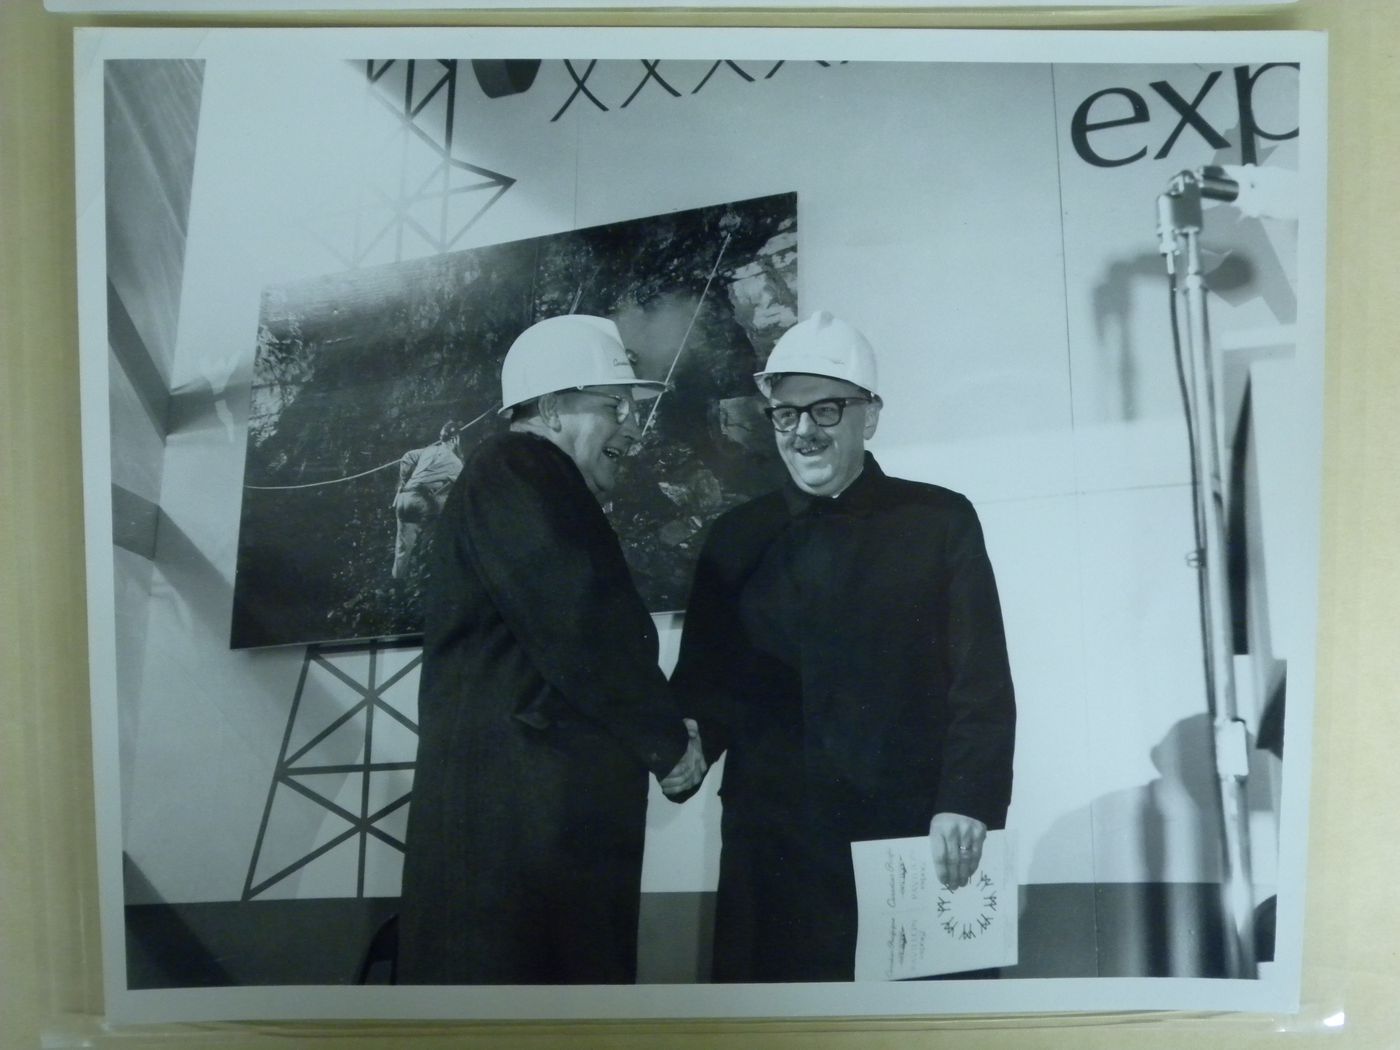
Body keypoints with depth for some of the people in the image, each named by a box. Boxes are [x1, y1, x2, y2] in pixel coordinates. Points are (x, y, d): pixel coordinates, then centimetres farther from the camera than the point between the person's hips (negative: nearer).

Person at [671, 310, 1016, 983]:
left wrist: (967, 803, -13)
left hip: (913, 839, -1)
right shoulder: (736, 536, 12)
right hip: (773, 844, 2)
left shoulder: (941, 520, 5)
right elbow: (704, 679, 11)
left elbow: (983, 683, 0)